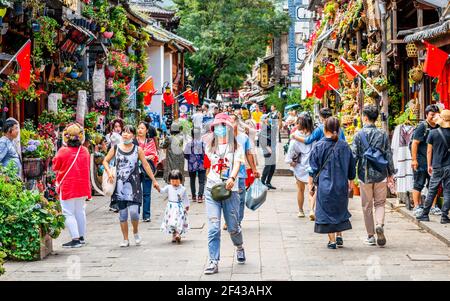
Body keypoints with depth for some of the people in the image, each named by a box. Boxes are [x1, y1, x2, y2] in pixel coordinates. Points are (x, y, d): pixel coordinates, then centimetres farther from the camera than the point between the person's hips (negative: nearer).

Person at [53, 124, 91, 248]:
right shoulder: (85, 151, -2)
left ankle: (75, 239, -8)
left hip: (67, 187, -5)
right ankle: (81, 237, 25)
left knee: (69, 213, -1)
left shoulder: (63, 151, -16)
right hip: (82, 187, 5)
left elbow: (55, 167, -2)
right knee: (80, 212, 18)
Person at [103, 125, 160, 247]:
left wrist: (154, 180, 7)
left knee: (133, 211, -13)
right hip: (120, 184, 2)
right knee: (122, 213, 3)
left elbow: (146, 165, 7)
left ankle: (136, 232, 16)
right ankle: (125, 239, 14)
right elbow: (105, 161, 12)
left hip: (133, 184, -2)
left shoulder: (138, 149, 3)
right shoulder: (116, 148, 5)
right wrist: (109, 172, -7)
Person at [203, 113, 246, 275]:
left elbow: (237, 164, -13)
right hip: (212, 189, 2)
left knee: (233, 227, 6)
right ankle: (213, 262, -7)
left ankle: (239, 247, 37)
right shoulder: (210, 146, 12)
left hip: (230, 190, -2)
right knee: (213, 227, -9)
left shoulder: (236, 147, 2)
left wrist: (232, 178, -30)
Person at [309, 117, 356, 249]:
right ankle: (339, 236, 13)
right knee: (340, 210, 19)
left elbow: (313, 168, -5)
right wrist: (350, 181, 18)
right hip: (341, 185, 2)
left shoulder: (319, 146, -8)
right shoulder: (344, 146, -2)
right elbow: (351, 168, 5)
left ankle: (332, 240, 6)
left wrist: (310, 183, 3)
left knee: (327, 211, 7)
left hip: (325, 185, -2)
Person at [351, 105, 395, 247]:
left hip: (365, 175, -1)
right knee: (380, 203, 11)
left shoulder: (359, 134, -6)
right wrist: (390, 173, 13)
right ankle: (380, 225, -16)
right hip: (380, 174, 1)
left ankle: (371, 236, 12)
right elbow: (389, 155, 3)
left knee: (367, 206, 9)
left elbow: (354, 156, -7)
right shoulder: (383, 134, 0)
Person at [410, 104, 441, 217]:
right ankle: (417, 207, 5)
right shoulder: (422, 127, -9)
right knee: (419, 184, 0)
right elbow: (415, 143, -11)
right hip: (421, 161, -6)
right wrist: (414, 160, -15)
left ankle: (433, 207, 17)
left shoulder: (438, 127, 9)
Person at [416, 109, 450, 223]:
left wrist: (429, 165, 13)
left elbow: (429, 151, 2)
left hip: (437, 167, 0)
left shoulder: (433, 133, -5)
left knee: (432, 191, 10)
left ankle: (425, 214, 13)